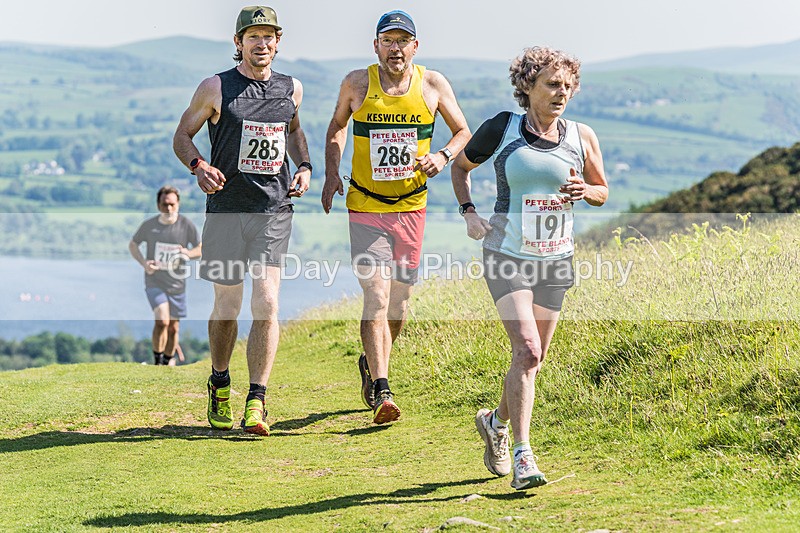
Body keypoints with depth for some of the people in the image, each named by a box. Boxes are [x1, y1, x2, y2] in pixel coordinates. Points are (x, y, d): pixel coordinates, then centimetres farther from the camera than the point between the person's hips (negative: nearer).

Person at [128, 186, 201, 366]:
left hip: (177, 285, 2)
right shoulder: (149, 225, -6)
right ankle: (157, 359, -5)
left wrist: (188, 253, -20)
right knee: (162, 320, -22)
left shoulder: (187, 225, -6)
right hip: (154, 283, -2)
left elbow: (200, 249, 3)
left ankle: (168, 361, 30)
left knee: (173, 328, 9)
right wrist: (144, 263, -9)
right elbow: (133, 245, 9)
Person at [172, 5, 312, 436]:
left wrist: (304, 166, 10)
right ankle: (219, 386, 32)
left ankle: (256, 402, -6)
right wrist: (199, 166, -13)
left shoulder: (291, 89, 9)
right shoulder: (215, 88, -1)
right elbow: (182, 135, 6)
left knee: (267, 306, -11)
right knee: (226, 306, 9)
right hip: (228, 209, -1)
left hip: (275, 211, 2)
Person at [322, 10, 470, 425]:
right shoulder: (357, 83, -2)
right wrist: (331, 174, 4)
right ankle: (381, 391, -17)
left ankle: (371, 365, 39)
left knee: (399, 302, 12)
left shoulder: (433, 85, -1)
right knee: (376, 297, -16)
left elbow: (463, 132, 10)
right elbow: (337, 126, 16)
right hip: (365, 208, -2)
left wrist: (443, 156, -11)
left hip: (411, 207, 2)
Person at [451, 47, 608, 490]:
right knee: (526, 350, -19)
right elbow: (461, 166, 12)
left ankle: (496, 422, 39)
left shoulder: (582, 138, 3)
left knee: (534, 358, 11)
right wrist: (468, 213, -3)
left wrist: (585, 190, -9)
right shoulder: (502, 129, -4)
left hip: (555, 259, 4)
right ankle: (522, 458, -16)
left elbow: (602, 193, 15)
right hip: (507, 254, -4)